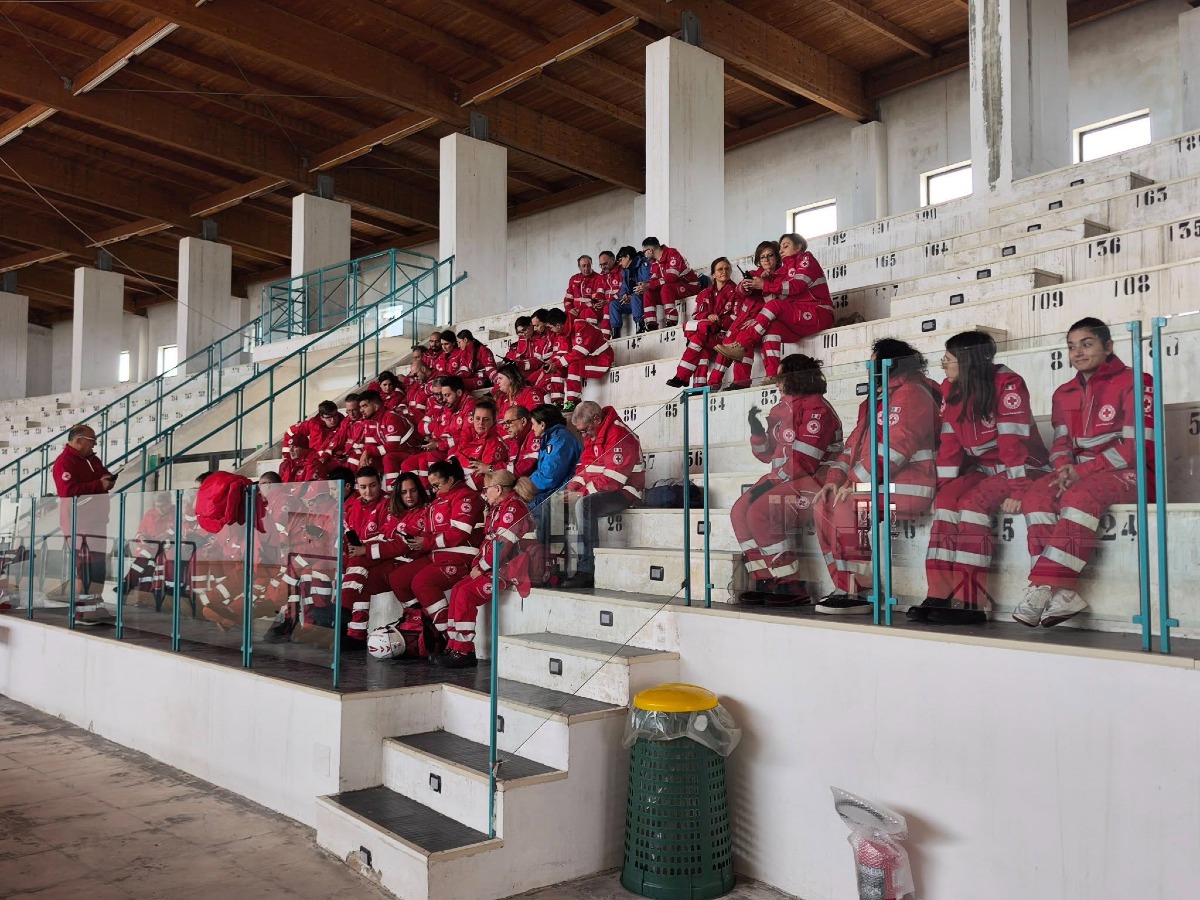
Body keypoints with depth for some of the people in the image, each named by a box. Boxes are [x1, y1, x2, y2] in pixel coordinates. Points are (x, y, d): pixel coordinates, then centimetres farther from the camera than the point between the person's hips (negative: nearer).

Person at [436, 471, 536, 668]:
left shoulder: (513, 507, -13)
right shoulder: (497, 508, 20)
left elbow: (502, 545, -21)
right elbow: (489, 541, 19)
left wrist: (481, 567, -14)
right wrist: (477, 564, 5)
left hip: (508, 569, -10)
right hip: (492, 568, 10)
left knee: (466, 593, -20)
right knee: (457, 590, 0)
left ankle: (464, 652, -14)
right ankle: (453, 647, 2)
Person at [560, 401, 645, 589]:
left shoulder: (620, 436, -18)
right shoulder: (593, 436, 13)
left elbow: (612, 479, -24)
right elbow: (585, 466, 16)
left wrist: (584, 492, -20)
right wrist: (574, 485, -3)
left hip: (624, 492, -10)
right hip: (599, 491, 10)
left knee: (584, 505, -34)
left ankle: (585, 572, -33)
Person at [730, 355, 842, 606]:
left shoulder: (816, 408, -12)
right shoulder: (782, 408, 17)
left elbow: (804, 460, -21)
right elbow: (768, 454, 20)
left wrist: (772, 482, -19)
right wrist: (756, 429, 5)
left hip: (812, 481, -10)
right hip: (784, 480, 10)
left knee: (759, 511, -26)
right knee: (739, 511, -5)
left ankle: (791, 586, -19)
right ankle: (765, 583, -4)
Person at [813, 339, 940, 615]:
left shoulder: (911, 393, -12)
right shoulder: (876, 399, 21)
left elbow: (894, 447, -22)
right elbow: (856, 443, 18)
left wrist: (856, 483, -23)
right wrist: (834, 479, 4)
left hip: (909, 486, -10)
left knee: (848, 506, -27)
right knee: (824, 504, 0)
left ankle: (858, 593, -19)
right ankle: (845, 589, -3)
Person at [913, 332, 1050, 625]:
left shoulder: (1007, 383, -18)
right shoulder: (951, 389, 4)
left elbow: (1013, 439, -23)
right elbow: (949, 441, 4)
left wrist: (1018, 489, -27)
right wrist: (944, 486, -2)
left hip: (1021, 468, -6)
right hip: (982, 468, 6)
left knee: (973, 502, -29)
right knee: (946, 501, -20)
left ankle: (969, 603, -30)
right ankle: (939, 596, -23)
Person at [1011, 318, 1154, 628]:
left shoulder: (1133, 383, -2)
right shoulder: (1064, 394, 17)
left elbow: (1136, 446, -11)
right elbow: (1061, 444, 12)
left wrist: (1082, 470, -18)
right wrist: (1065, 468, -12)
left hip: (1128, 474, -5)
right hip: (1078, 475, 5)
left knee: (1080, 496, -37)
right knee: (1035, 495, -26)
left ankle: (1043, 588, -39)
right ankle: (1062, 593, -37)